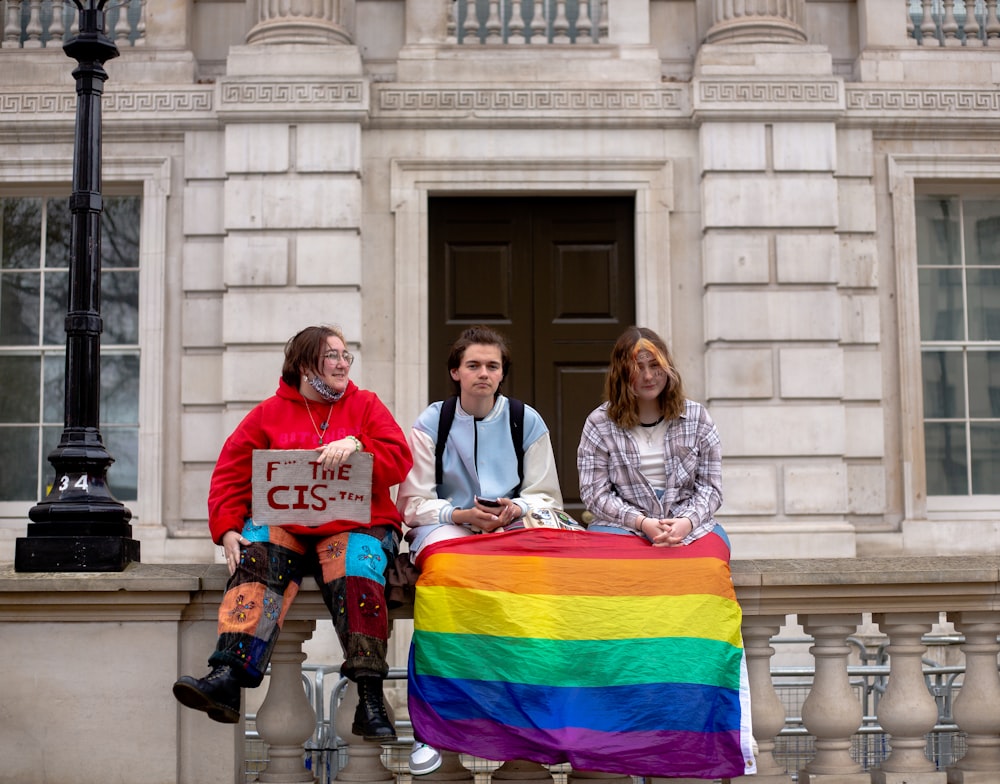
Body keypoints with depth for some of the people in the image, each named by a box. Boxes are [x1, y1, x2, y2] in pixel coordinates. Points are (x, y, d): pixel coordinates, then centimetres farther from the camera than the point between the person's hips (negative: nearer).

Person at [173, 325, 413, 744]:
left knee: (356, 572, -32)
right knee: (256, 559, -31)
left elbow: (399, 459, 1)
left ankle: (370, 700, -34)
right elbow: (231, 474, 8)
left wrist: (355, 445, -17)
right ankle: (227, 678, -46)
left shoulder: (365, 405, 14)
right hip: (283, 523, 1)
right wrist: (227, 529, -7)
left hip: (354, 525, -1)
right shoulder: (268, 413, 13)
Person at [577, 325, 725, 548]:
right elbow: (595, 493, 0)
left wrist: (687, 521, -14)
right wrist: (642, 523, -15)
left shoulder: (696, 417, 10)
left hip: (689, 524, 1)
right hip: (623, 525, -1)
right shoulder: (600, 423, 5)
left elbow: (710, 486, 7)